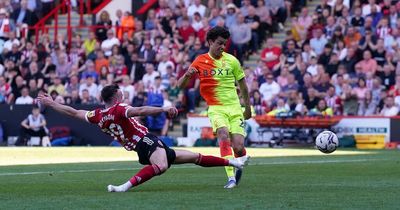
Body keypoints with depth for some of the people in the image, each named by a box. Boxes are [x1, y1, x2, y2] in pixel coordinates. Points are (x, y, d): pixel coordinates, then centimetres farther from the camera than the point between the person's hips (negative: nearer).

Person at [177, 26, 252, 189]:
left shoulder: (232, 60, 2)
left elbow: (243, 85, 15)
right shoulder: (200, 62, 1)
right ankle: (231, 178, -31)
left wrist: (247, 108, 20)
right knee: (224, 136, -29)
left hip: (235, 108, 1)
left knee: (238, 147, -11)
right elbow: (181, 85, 2)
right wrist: (187, 75, -21)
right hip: (216, 108, -1)